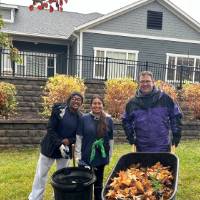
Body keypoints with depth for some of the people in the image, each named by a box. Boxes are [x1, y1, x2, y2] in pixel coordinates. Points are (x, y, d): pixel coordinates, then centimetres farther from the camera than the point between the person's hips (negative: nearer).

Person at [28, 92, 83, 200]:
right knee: (41, 174, 10)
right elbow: (50, 129, -16)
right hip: (50, 146, -3)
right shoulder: (59, 109, -14)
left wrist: (69, 141, -16)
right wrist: (59, 144, -24)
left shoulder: (80, 117, -3)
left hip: (66, 149, 3)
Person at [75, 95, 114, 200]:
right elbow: (79, 138, -5)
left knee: (98, 183, 17)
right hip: (86, 157, -1)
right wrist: (78, 157, -7)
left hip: (101, 158, 1)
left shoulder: (108, 120, -3)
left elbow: (110, 139, 3)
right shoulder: (84, 118, -7)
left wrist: (109, 156, 5)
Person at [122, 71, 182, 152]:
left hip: (163, 148, -1)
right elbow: (126, 121, 15)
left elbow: (176, 116, 6)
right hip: (141, 149, 1)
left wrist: (176, 135, 2)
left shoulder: (165, 99, -2)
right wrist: (131, 137, 7)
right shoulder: (133, 103, 1)